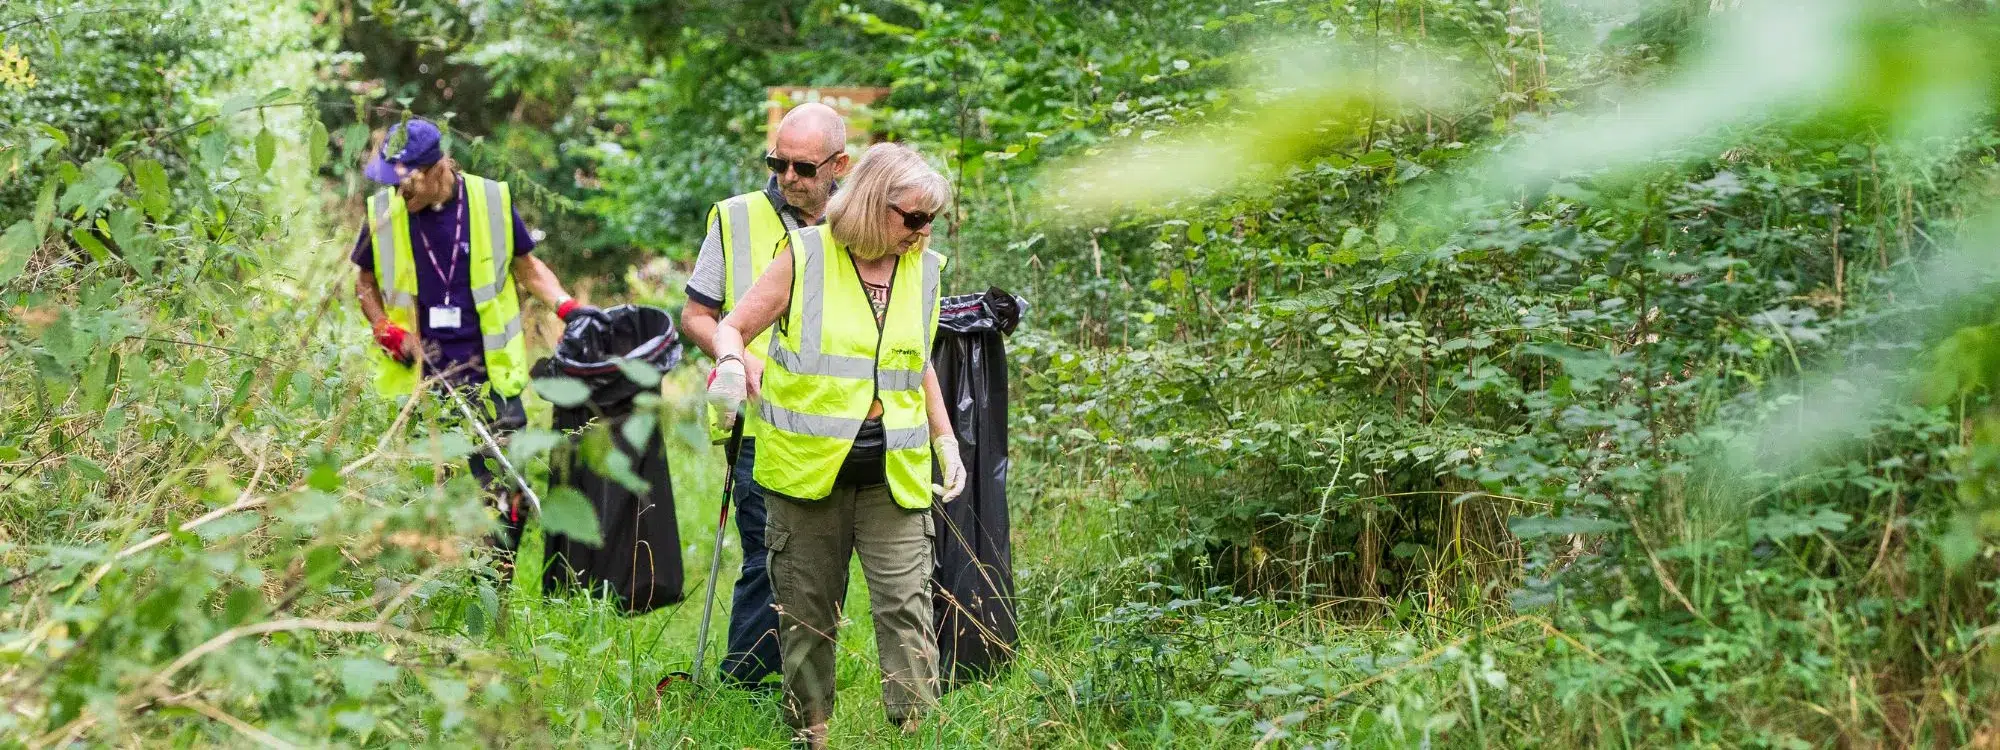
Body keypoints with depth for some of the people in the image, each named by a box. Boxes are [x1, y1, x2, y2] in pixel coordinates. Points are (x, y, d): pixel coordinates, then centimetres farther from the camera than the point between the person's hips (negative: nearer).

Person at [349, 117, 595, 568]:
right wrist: (385, 330, -1)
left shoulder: (491, 201, -3)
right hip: (419, 376, 1)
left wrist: (566, 307, -4)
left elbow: (527, 267, 12)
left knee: (505, 494, -1)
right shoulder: (383, 212, 0)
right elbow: (365, 280, 16)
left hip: (489, 375, -1)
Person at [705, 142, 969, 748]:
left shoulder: (923, 270, 10)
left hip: (894, 473, 2)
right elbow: (733, 326, 1)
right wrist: (732, 362, -21)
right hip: (807, 467, -2)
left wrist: (946, 441, 16)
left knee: (907, 607, -8)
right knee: (806, 610, 6)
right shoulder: (804, 256, -3)